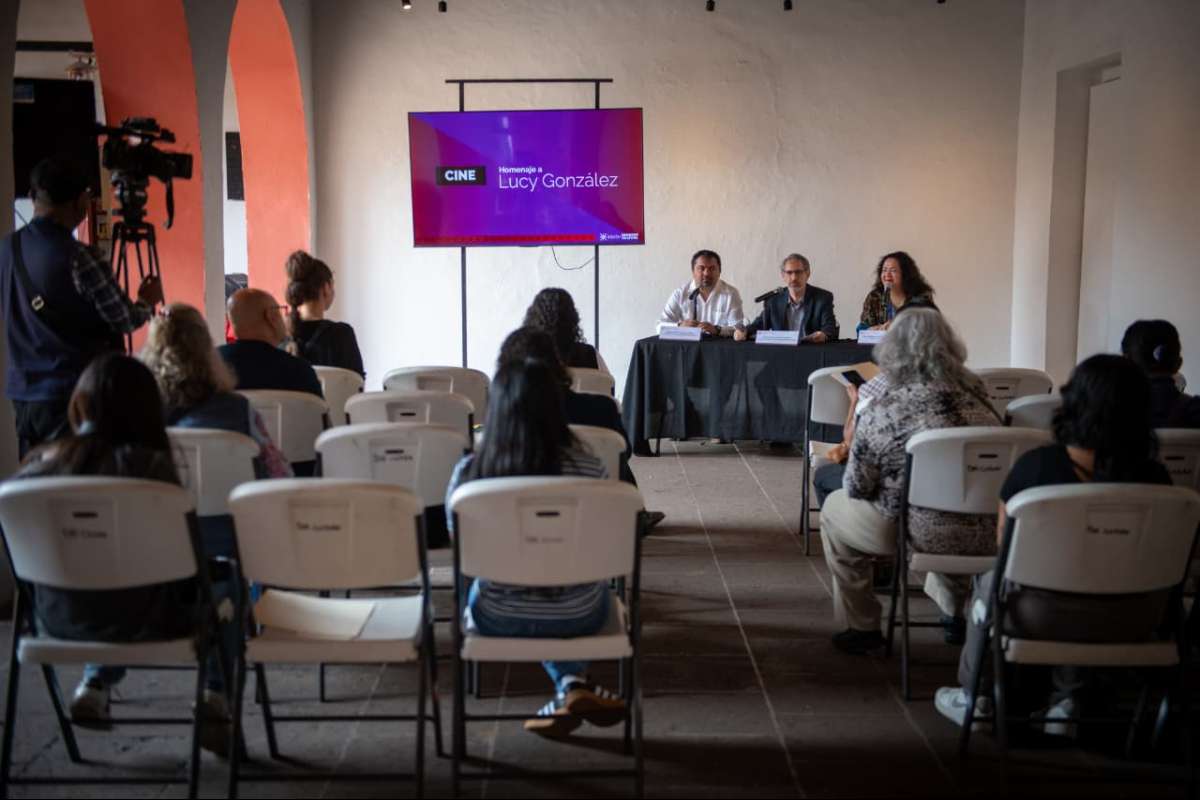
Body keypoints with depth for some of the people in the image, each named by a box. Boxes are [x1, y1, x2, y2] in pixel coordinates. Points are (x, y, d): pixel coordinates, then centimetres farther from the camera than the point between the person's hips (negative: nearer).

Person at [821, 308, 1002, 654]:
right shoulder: (976, 395, 0)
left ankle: (861, 627, 24)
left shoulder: (882, 411, -15)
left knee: (835, 507, 19)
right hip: (985, 537, 5)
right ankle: (952, 611, 48)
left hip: (924, 535, -5)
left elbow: (857, 488, -7)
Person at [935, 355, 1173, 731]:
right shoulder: (1154, 477, -10)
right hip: (1132, 622, 3)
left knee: (990, 583, 30)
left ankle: (976, 699, 44)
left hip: (1046, 616, -3)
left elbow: (1005, 542, -2)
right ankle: (1066, 702, 43)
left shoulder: (1034, 465, -17)